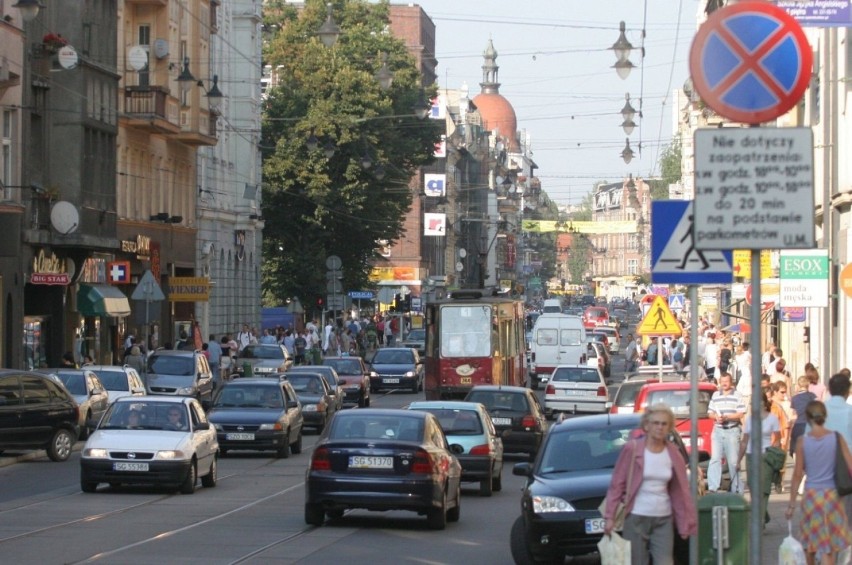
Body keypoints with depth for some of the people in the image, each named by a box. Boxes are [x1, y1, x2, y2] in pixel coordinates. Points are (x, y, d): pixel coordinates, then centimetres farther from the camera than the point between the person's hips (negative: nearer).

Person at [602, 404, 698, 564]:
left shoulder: (673, 454, 5)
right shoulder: (632, 449, -5)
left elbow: (680, 491, 6)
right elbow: (617, 485, -4)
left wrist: (685, 521, 3)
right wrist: (609, 516, -10)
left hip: (663, 520, 3)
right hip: (636, 518, -3)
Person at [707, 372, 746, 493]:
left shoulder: (737, 396, 1)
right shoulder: (715, 395, 13)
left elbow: (741, 414, -5)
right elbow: (710, 412, 15)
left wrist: (727, 417, -17)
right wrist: (716, 416, -7)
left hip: (733, 430, -3)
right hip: (718, 430, 3)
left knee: (733, 461, -1)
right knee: (715, 458, -7)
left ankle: (736, 489, 5)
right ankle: (712, 487, -11)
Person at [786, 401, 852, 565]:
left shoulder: (803, 441, -8)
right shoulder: (837, 438, -7)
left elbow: (798, 474, -6)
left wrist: (792, 503, 0)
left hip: (811, 495, 0)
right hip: (832, 494, 0)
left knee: (810, 538, 19)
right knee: (833, 541, 7)